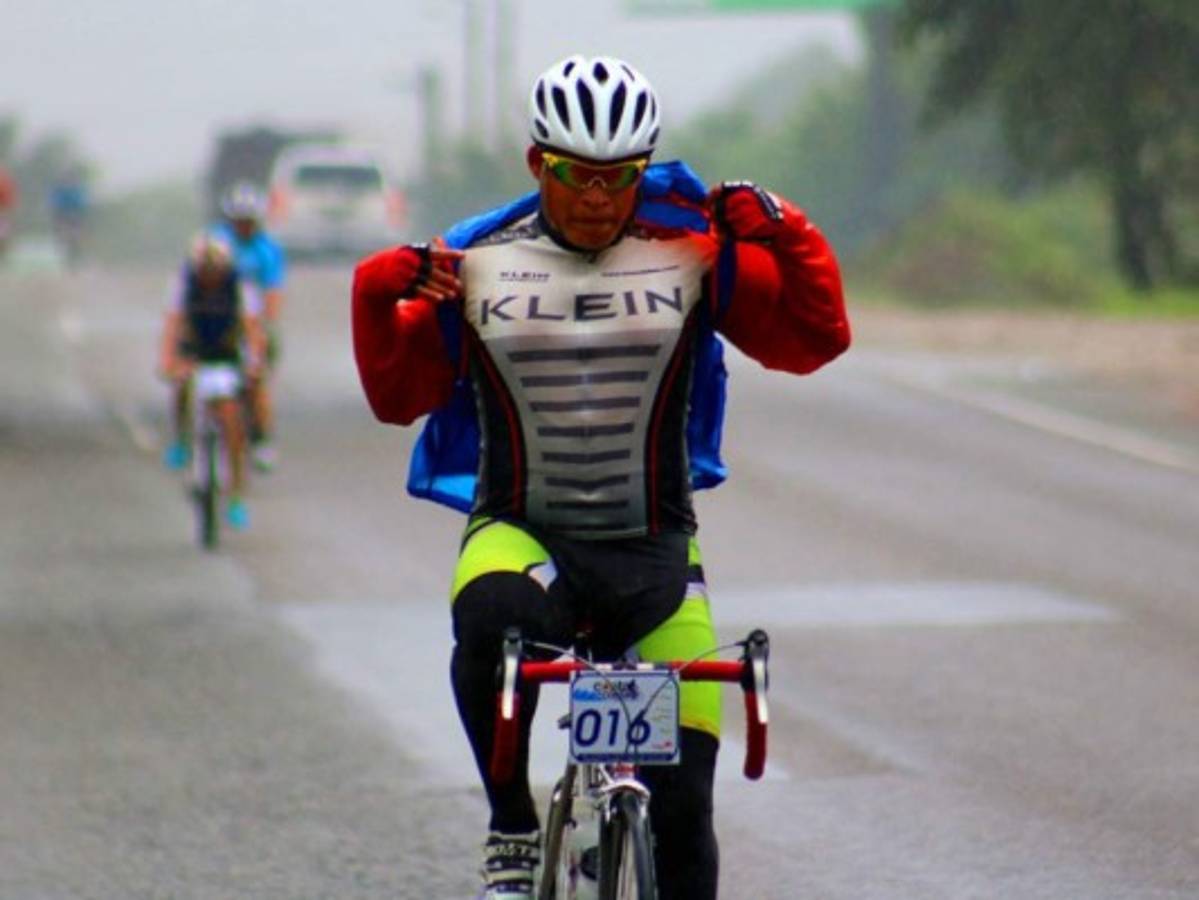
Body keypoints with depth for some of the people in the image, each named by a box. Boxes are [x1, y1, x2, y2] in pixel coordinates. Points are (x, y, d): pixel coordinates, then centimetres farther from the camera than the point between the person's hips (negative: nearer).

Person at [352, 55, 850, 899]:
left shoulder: (694, 256, 1)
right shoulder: (477, 265, 1)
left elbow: (816, 339, -1)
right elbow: (398, 395, 5)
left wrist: (782, 233, -13)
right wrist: (380, 295, -10)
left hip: (655, 553, 1)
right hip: (520, 535, -1)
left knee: (682, 797, -5)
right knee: (492, 619, -37)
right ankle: (512, 828, -17)